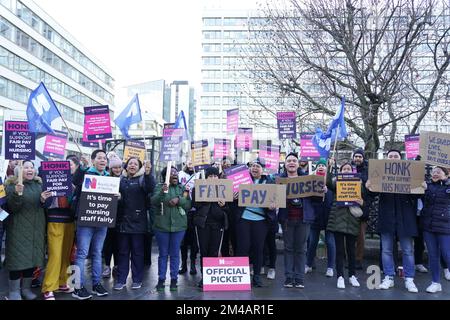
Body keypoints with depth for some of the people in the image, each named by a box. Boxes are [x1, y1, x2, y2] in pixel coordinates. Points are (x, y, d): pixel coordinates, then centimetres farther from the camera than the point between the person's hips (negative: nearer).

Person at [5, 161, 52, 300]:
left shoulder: (39, 185, 10)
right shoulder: (12, 185, -4)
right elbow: (11, 209, -12)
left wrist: (43, 200, -7)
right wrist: (17, 194, -28)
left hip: (36, 227, 4)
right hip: (19, 228, -4)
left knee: (33, 257, 7)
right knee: (18, 257, -3)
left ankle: (26, 288, 21)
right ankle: (14, 291, 10)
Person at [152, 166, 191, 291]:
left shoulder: (182, 188, 7)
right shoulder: (159, 188, 1)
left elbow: (188, 205, 2)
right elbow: (153, 202, -12)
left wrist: (179, 199, -16)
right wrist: (162, 192, -28)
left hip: (178, 226, 1)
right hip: (162, 226, -1)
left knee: (175, 254, 8)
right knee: (163, 254, 8)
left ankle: (174, 279, 17)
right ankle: (161, 279, 17)